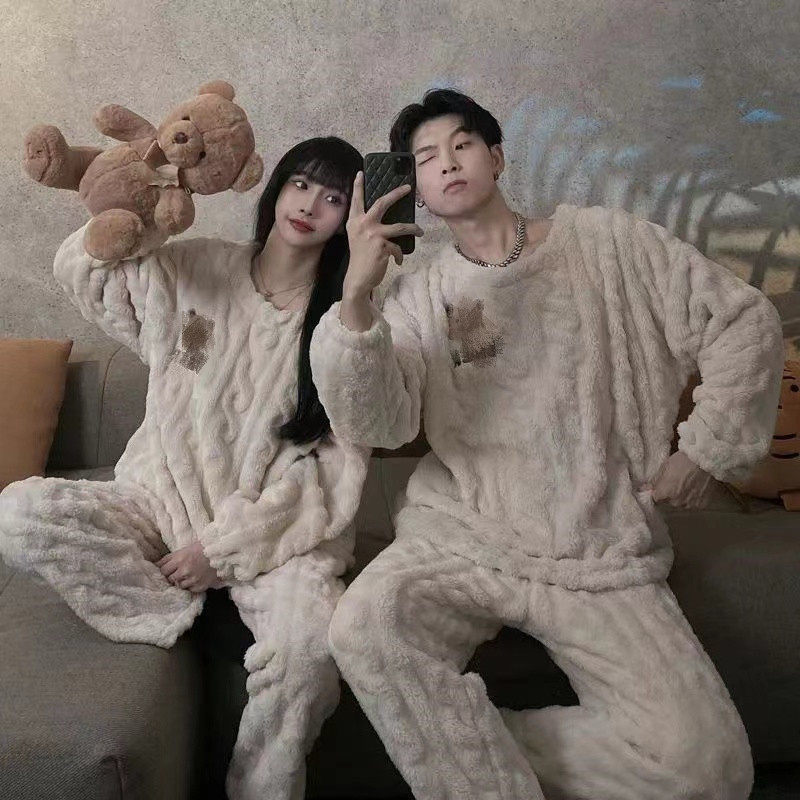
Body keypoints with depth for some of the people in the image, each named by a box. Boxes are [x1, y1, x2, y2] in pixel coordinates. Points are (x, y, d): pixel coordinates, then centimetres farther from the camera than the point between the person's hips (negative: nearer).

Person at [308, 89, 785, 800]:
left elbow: (746, 324, 9)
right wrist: (356, 299, -23)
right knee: (364, 626, -32)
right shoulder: (417, 296, 7)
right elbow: (376, 426, -10)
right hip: (459, 535, 0)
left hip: (602, 557, 0)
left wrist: (709, 448, 4)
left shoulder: (605, 242, 6)